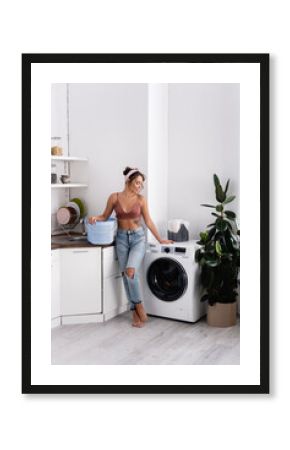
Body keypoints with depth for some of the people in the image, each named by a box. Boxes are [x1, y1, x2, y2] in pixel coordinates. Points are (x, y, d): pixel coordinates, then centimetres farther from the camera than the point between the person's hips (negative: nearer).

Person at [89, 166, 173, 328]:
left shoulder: (141, 199, -3)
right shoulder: (114, 197, -2)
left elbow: (148, 221, 3)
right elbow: (106, 216, 6)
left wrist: (160, 239, 4)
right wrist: (95, 217, -15)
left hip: (138, 237, -2)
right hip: (122, 238, 2)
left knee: (131, 271, -22)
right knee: (126, 274, 1)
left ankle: (139, 305, -3)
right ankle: (136, 312, 11)